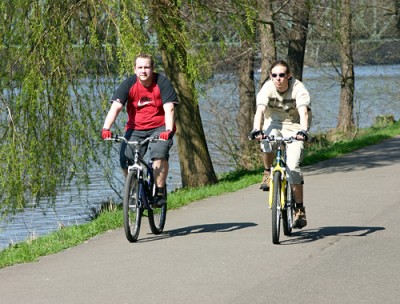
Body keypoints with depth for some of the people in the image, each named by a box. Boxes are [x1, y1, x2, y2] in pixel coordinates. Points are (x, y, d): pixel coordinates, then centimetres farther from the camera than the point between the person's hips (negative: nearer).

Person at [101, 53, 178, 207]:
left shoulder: (162, 82, -11)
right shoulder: (128, 84, -8)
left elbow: (169, 109, -19)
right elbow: (115, 107, -17)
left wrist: (168, 130, -36)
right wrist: (106, 128, -33)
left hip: (159, 128, -2)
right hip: (136, 129, 2)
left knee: (159, 153, -30)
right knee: (125, 159, -18)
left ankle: (160, 192, -15)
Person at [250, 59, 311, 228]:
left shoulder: (298, 89, -20)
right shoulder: (267, 88, -16)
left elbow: (303, 112, -33)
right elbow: (260, 110, -29)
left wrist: (303, 131, -52)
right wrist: (256, 130, -47)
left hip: (294, 127, -2)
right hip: (274, 124, 2)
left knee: (293, 167, -17)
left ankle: (299, 209, -8)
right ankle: (268, 173, -8)